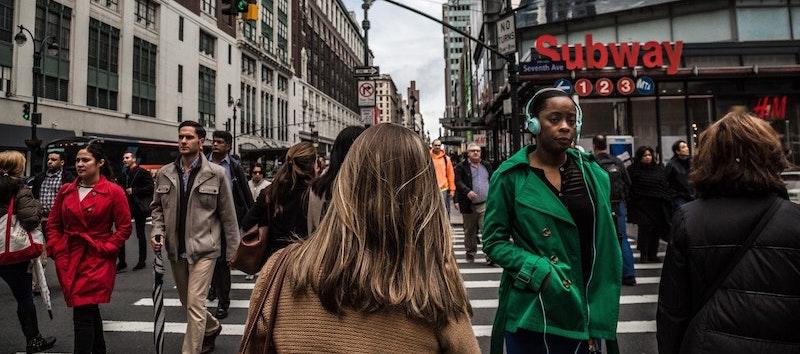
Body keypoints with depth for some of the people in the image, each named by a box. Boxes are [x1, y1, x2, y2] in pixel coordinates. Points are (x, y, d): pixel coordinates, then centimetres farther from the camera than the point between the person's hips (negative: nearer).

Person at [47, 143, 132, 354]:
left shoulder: (114, 191, -8)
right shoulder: (66, 191, 8)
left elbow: (124, 228, -6)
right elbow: (53, 224, 14)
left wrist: (105, 248, -13)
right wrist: (57, 250, 3)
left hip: (97, 260, -5)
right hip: (68, 260, 6)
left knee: (83, 314, -8)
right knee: (90, 311, 19)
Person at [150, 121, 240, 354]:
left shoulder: (216, 174, -8)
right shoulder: (164, 174, 4)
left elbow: (228, 214, -5)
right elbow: (157, 207, 16)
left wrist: (233, 251, -4)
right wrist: (157, 232, -3)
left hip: (203, 249, -5)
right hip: (176, 250, 5)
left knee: (194, 305, -7)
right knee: (188, 303, 20)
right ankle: (212, 328, 47)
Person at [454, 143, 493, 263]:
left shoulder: (487, 166, 14)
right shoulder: (461, 167, 1)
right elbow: (458, 182, -9)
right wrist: (467, 191, -26)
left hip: (485, 204, 1)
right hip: (469, 205, -1)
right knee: (469, 231, 11)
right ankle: (470, 253, 27)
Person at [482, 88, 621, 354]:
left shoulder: (593, 174, 2)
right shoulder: (510, 176, -9)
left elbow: (606, 248, 2)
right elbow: (494, 242, -6)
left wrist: (601, 320, -2)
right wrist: (541, 272, -20)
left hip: (586, 311, 3)